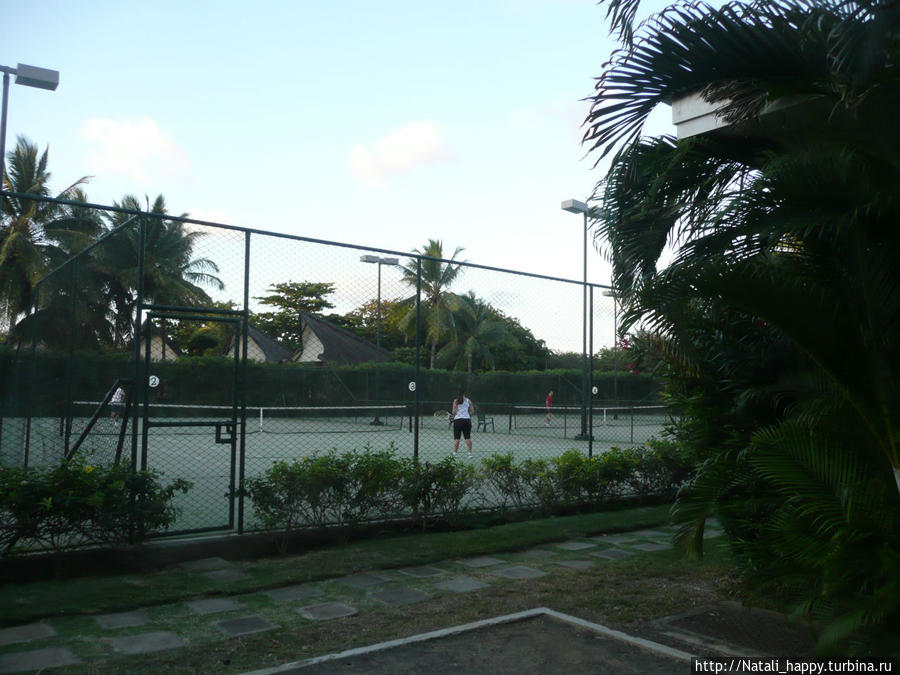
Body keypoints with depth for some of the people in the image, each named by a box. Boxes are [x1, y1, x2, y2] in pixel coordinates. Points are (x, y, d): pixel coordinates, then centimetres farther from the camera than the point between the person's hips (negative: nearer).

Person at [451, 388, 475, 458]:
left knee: (456, 438, 2)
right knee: (468, 437, 8)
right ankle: (470, 452, 9)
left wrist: (452, 415, 13)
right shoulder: (468, 401, 6)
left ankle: (454, 453, 0)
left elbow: (454, 411, -6)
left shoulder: (456, 401, -1)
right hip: (467, 419, 2)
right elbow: (472, 411, 6)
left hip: (458, 419, -2)